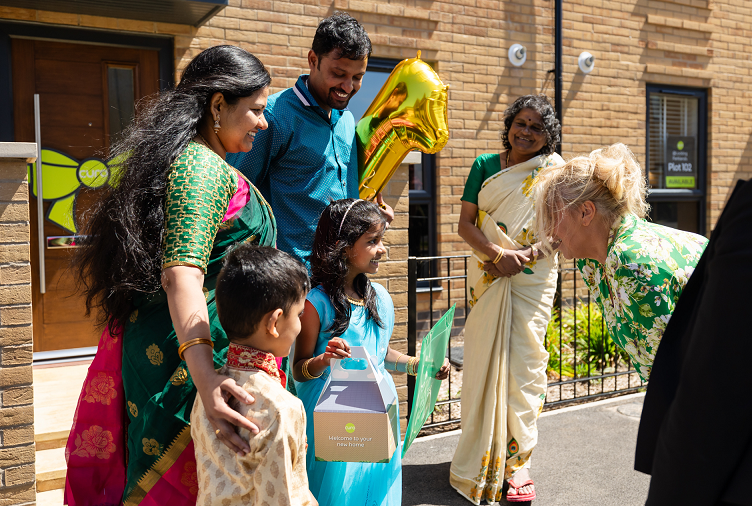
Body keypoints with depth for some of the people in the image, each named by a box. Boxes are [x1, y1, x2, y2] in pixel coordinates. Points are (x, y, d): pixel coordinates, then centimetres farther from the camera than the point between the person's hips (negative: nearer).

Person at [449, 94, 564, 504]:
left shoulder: (554, 170, 5)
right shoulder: (485, 166, 8)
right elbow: (465, 223, 2)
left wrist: (524, 255, -17)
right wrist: (498, 253, -15)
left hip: (532, 279, -1)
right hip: (487, 277, 1)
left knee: (523, 363, -2)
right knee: (484, 360, 2)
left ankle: (516, 459, 10)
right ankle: (481, 457, 15)